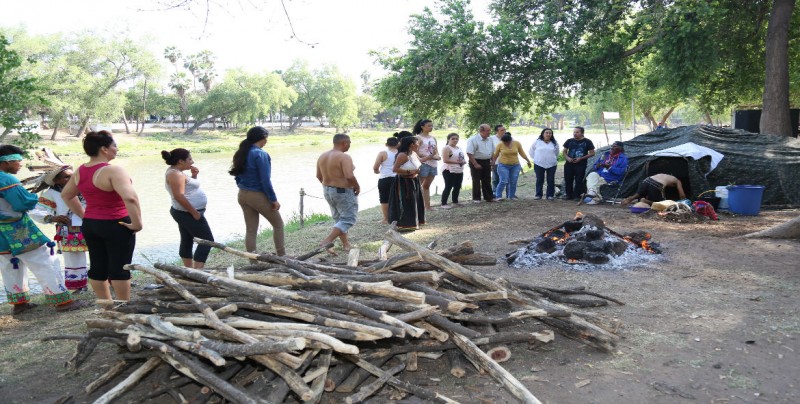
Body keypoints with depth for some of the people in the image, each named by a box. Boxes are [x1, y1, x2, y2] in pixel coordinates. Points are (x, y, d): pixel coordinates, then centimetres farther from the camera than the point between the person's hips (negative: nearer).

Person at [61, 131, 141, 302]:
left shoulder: (80, 171, 5)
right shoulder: (112, 171, -21)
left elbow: (66, 195, 20)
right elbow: (130, 198, -34)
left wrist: (83, 215, 20)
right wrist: (137, 223, -24)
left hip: (90, 225, 8)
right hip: (116, 226, -7)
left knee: (98, 268, 14)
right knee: (120, 268, 4)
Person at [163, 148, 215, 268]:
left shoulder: (177, 172, 11)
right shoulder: (175, 174, -20)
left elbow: (188, 188, 22)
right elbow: (179, 196, -27)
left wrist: (194, 175, 4)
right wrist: (195, 213, -23)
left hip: (184, 213, 11)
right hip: (188, 213, -11)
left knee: (187, 241, 14)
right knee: (207, 240, -7)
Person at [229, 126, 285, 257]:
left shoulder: (241, 153, 7)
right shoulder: (260, 154, -17)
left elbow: (237, 175, 12)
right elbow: (265, 180, -19)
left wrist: (244, 190, 18)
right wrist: (274, 199, -13)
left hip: (242, 195, 8)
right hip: (258, 196, -7)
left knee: (250, 230, 11)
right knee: (278, 224, 10)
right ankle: (281, 257, 16)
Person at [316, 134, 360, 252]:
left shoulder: (323, 156, 5)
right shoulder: (344, 157, -19)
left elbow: (319, 176, 12)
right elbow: (349, 176, -28)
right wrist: (357, 186, -12)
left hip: (328, 191, 9)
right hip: (343, 192, -8)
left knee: (338, 218, 19)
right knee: (348, 219, 0)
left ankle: (346, 244, 26)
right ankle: (326, 242, -10)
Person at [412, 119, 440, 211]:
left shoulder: (433, 138, 14)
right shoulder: (419, 138, -6)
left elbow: (436, 151, 15)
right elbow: (416, 153, -14)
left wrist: (437, 156, -10)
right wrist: (431, 156, -18)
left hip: (433, 164, 7)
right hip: (423, 164, -7)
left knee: (426, 186, 15)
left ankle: (427, 206, 19)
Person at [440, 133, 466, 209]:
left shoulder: (459, 148, 17)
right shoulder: (446, 148, -9)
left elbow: (463, 158, 25)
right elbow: (445, 160, -20)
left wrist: (464, 161, 0)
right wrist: (457, 162, -22)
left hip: (459, 171, 8)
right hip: (449, 171, -8)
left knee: (457, 187, 11)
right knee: (448, 187, -9)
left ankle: (455, 202, 24)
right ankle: (443, 204, -4)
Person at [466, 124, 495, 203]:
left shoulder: (490, 140, 8)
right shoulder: (473, 140, -13)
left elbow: (492, 152, 20)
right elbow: (469, 153, -17)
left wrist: (492, 161, 8)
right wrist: (475, 164, -18)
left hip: (487, 163, 6)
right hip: (476, 162, -6)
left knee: (487, 181, 11)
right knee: (476, 181, 0)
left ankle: (489, 197, 19)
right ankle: (476, 198, 8)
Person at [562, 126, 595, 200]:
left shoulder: (587, 142, -1)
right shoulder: (569, 141, 8)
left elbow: (592, 153, 0)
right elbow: (564, 151, 17)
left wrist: (581, 158, -12)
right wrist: (567, 158, -6)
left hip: (581, 165, -3)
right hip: (569, 164, 3)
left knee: (579, 181, -3)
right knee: (568, 180, 5)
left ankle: (577, 195, 4)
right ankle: (568, 194, 15)